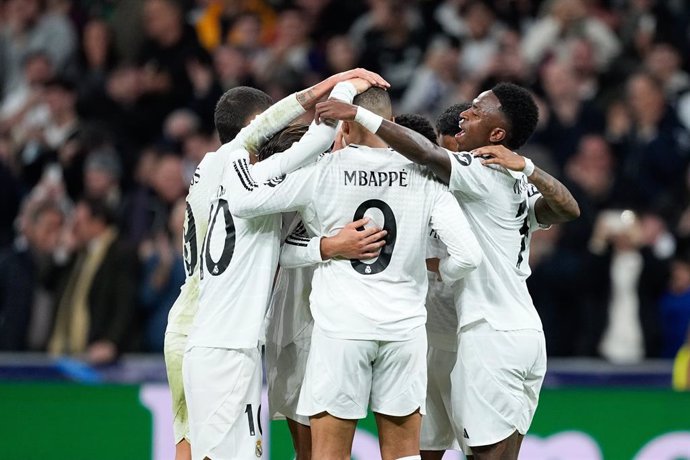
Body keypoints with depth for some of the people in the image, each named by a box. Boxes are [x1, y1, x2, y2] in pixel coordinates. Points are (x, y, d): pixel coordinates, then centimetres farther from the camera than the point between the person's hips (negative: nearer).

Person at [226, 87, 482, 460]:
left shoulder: (322, 171, -8)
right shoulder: (423, 175, -2)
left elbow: (240, 202, -9)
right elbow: (468, 255, -7)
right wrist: (437, 275, 14)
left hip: (341, 328, -2)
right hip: (404, 327, 2)